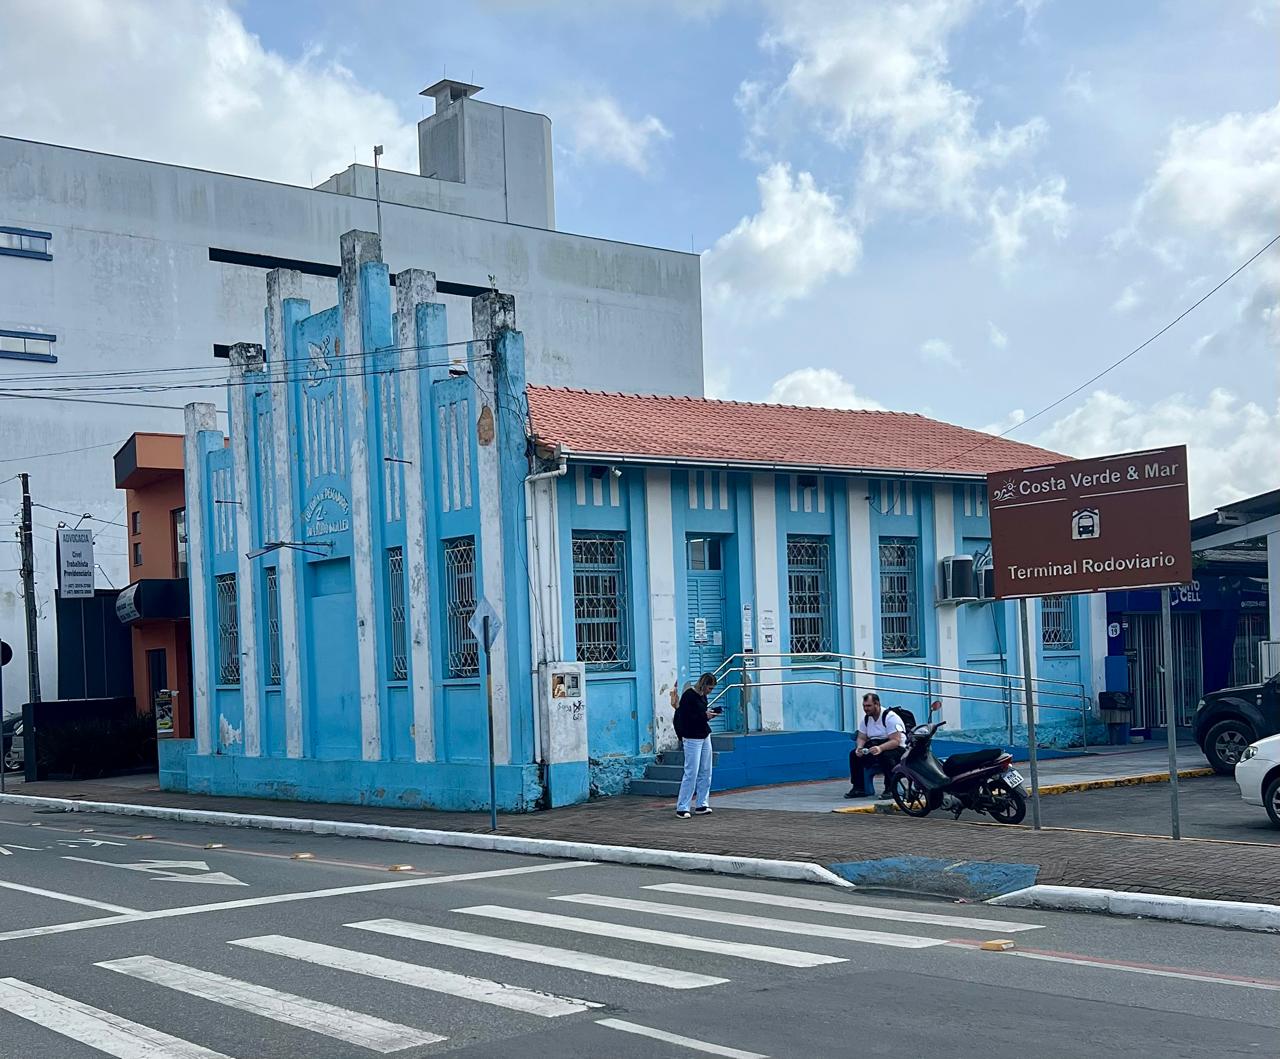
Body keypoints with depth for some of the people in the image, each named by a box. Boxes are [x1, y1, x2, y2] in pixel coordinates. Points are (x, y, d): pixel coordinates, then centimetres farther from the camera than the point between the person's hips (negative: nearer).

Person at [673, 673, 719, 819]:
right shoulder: (688, 696, -14)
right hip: (692, 739, -8)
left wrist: (711, 713, 0)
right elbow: (684, 718, -20)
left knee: (705, 773, 7)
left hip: (705, 737, 9)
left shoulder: (703, 696, 11)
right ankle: (682, 808, -2)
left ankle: (701, 805, 14)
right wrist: (705, 716, -19)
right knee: (691, 773, -8)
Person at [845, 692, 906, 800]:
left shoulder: (890, 717, -19)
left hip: (897, 748, -7)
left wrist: (880, 748, -44)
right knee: (854, 754, -12)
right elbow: (861, 738, 7)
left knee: (886, 755, -39)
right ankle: (859, 788, -7)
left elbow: (896, 741, -27)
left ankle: (890, 789, -28)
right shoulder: (866, 718, 5)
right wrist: (859, 747, -18)